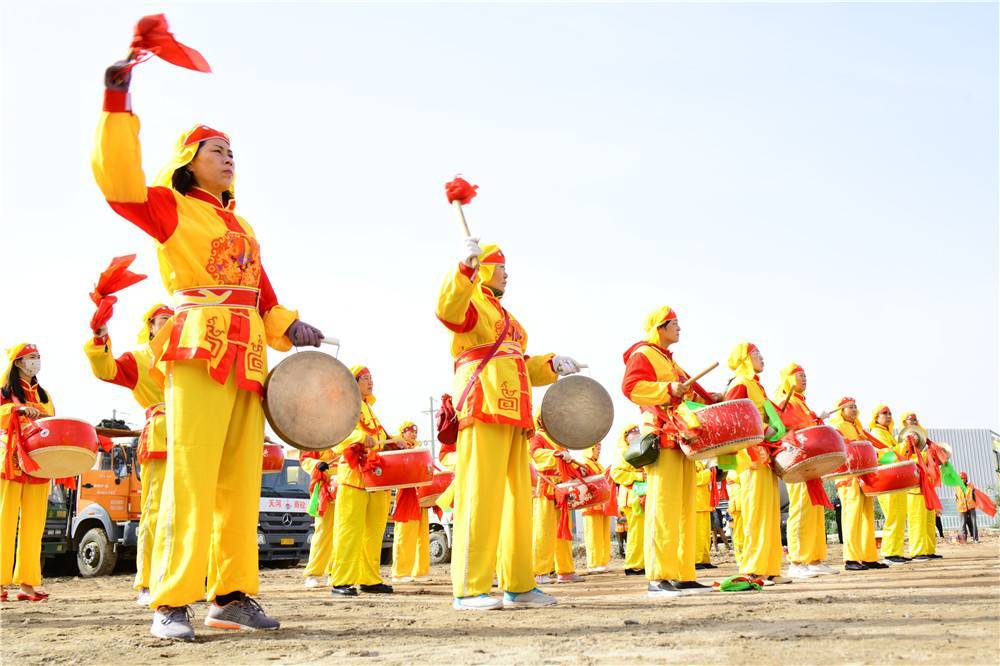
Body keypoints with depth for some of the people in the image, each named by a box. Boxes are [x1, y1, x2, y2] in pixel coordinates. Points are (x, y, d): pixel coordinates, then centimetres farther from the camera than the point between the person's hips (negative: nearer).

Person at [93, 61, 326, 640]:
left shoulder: (242, 227, 26)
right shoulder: (170, 209, 7)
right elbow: (118, 179, -11)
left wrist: (289, 326, 3)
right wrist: (119, 105, -14)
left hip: (251, 356, 7)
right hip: (201, 347, -7)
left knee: (241, 479, 5)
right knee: (191, 475, -12)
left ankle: (232, 594, 10)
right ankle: (171, 603, -10)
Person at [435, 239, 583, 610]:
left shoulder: (505, 317, 32)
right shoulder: (471, 302, 4)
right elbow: (448, 311, -21)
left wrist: (551, 365, 20)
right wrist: (465, 268, -34)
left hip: (514, 413, 10)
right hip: (484, 408, -10)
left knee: (518, 497, 9)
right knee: (481, 495, -14)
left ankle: (517, 585, 14)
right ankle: (469, 590, -16)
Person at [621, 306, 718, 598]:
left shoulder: (670, 360, 29)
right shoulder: (642, 354, 0)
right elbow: (630, 386, -15)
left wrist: (708, 398, 20)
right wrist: (668, 389, -23)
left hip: (683, 438, 10)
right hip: (662, 437, -10)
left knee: (684, 508, 7)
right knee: (663, 506, -15)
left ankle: (683, 576, 9)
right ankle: (658, 578, -17)